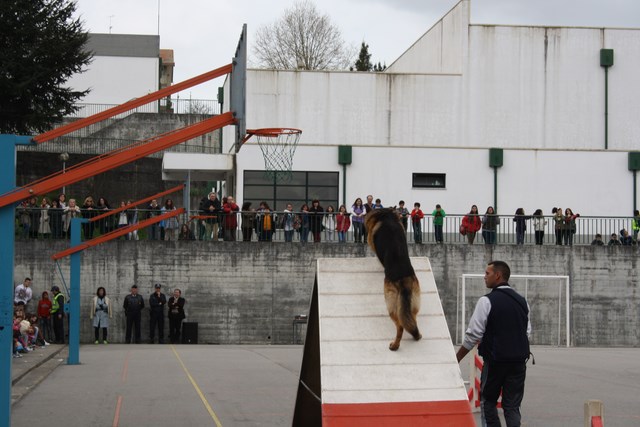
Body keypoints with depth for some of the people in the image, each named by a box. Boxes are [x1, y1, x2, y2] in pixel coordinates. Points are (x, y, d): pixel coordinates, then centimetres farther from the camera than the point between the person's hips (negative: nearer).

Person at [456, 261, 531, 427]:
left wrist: (457, 358, -2)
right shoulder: (521, 301, 8)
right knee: (512, 406, 8)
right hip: (519, 361, 5)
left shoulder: (487, 301, -11)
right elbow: (527, 332, 13)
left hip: (495, 361, -5)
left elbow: (473, 335, -11)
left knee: (488, 402, 10)